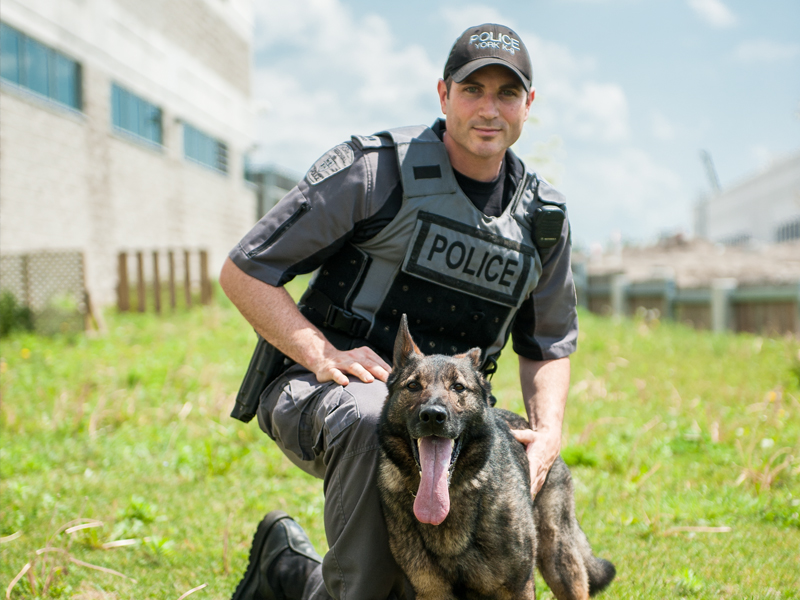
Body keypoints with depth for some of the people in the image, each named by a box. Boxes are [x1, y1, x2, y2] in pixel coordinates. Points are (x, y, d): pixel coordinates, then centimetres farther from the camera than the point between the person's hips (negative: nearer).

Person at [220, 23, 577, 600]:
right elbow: (243, 272, -11)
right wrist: (323, 356, -23)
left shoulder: (542, 218, 5)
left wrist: (549, 430, -1)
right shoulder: (375, 170, -13)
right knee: (373, 416, -40)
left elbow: (548, 343, 18)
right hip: (319, 391, -5)